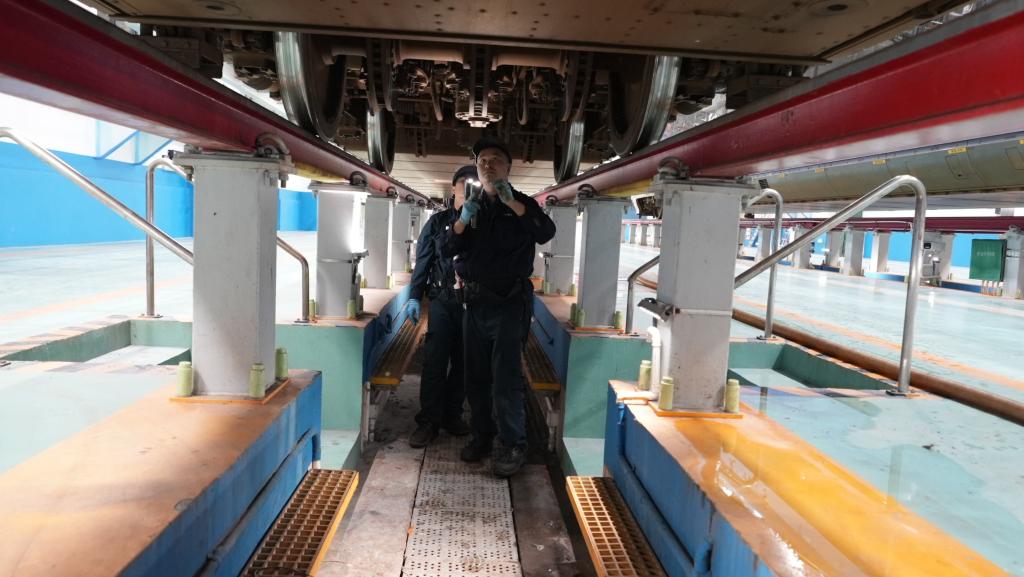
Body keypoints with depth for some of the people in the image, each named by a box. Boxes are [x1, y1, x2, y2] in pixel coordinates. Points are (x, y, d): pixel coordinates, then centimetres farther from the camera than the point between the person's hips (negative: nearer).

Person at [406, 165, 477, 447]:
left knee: (463, 363, 8)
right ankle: (428, 422, 5)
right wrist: (414, 296, 0)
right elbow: (422, 262, 5)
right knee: (435, 362, -2)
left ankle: (453, 415, 22)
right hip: (443, 301, -1)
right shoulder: (437, 222, 6)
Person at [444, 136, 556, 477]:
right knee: (476, 375, 10)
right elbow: (448, 251, 5)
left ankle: (513, 445, 1)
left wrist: (512, 202, -25)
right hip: (474, 302, 5)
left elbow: (546, 234, -18)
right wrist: (462, 221, -13)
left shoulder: (522, 204, 3)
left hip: (509, 302, -4)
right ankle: (482, 436, 23)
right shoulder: (472, 207, 14)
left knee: (505, 378, -8)